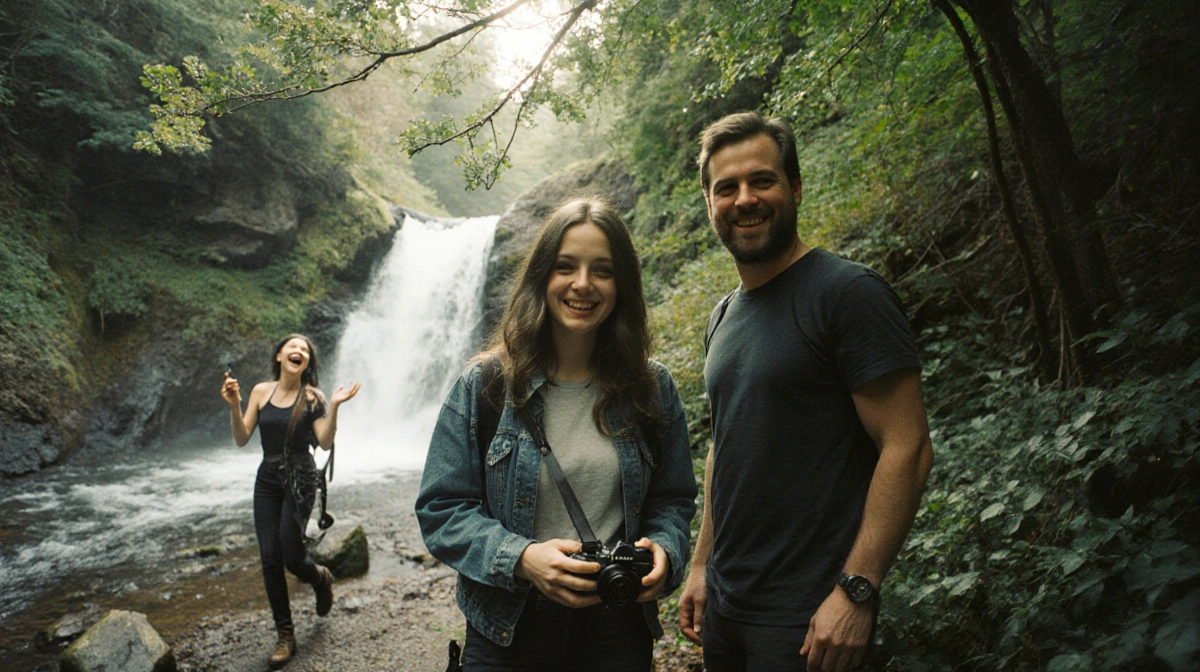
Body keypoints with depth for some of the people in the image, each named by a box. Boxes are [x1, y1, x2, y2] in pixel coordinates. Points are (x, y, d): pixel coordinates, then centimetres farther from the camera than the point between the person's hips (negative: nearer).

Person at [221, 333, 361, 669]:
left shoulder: (312, 397, -5)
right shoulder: (261, 391, 3)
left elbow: (325, 443, -12)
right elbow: (242, 440, 0)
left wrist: (333, 407, -24)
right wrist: (234, 405, -15)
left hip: (300, 480, -3)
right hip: (267, 480, 3)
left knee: (291, 555, -6)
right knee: (269, 559, 1)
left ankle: (321, 578, 32)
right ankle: (285, 635, 15)